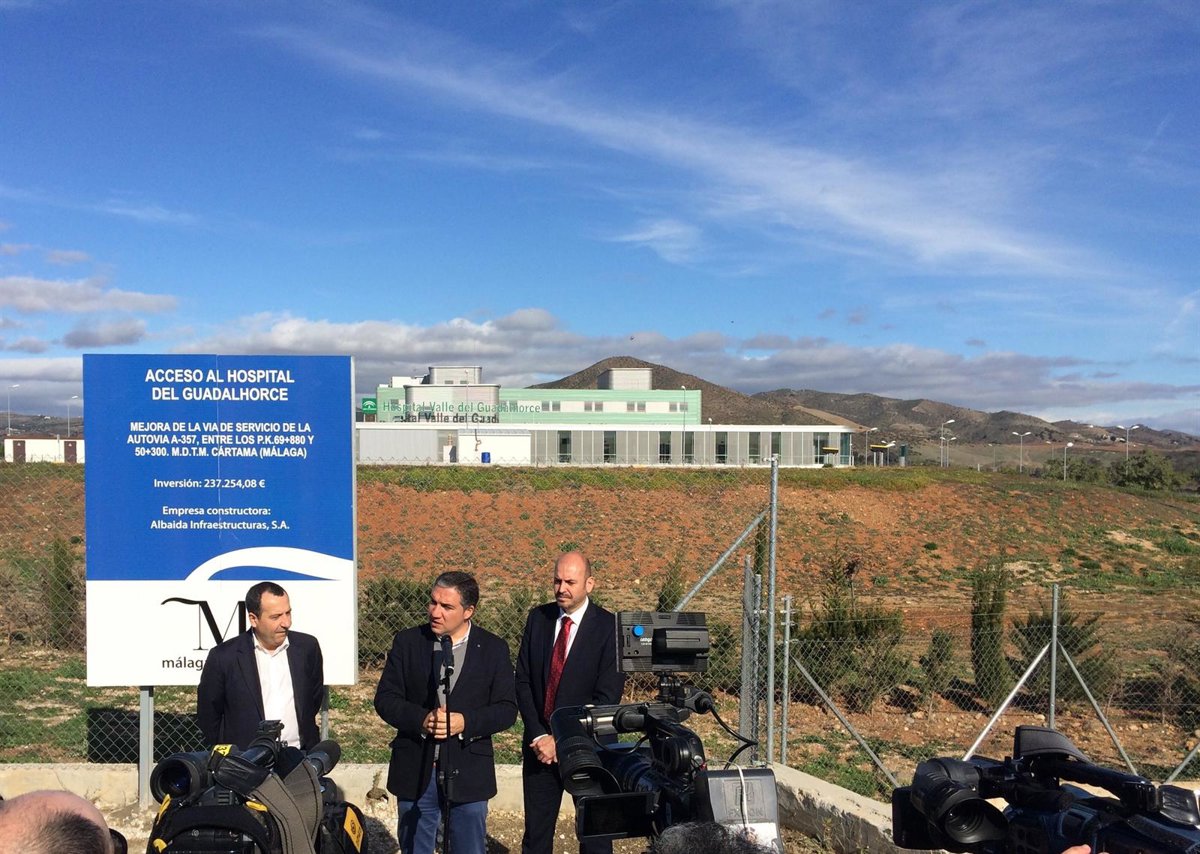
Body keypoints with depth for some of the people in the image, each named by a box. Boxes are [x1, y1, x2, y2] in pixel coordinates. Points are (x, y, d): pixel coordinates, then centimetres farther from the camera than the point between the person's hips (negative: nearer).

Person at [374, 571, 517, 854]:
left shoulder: (494, 649, -2)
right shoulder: (407, 642, 0)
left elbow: (506, 709, -4)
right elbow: (385, 698, -2)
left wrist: (465, 722, -21)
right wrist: (421, 719, -20)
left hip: (468, 773, -1)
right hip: (415, 770, 1)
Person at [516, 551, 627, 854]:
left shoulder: (609, 627, -12)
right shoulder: (538, 618, 1)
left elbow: (606, 698, -14)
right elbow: (522, 681, 2)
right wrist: (539, 736, -8)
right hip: (539, 744, 4)